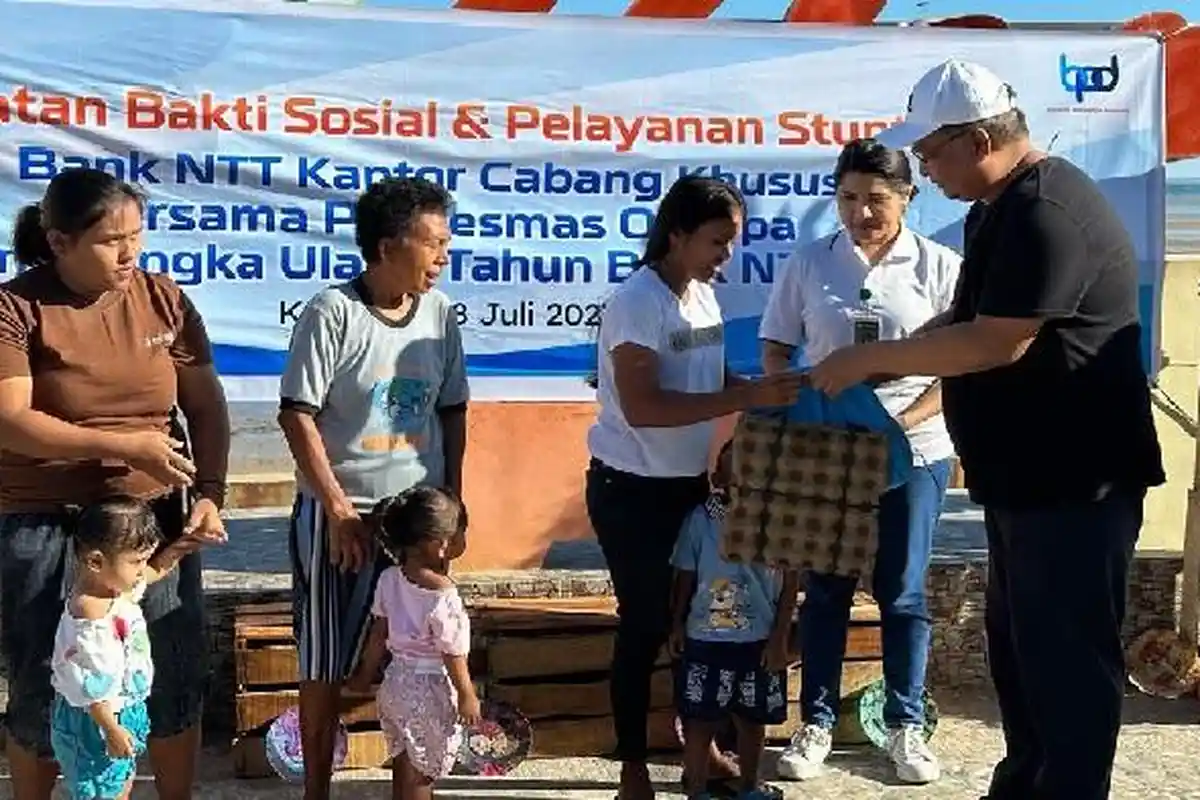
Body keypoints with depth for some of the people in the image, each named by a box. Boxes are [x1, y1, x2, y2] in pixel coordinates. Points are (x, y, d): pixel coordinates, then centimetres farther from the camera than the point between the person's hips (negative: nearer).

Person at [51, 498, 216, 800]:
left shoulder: (116, 586, -3)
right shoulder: (90, 614, -32)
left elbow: (150, 574, 23)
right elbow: (90, 685, -29)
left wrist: (170, 556, 6)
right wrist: (111, 729, -23)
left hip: (124, 710, 10)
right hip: (94, 721, -10)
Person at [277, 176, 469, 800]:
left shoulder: (440, 312, 3)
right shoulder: (332, 312, -12)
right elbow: (297, 415, -12)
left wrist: (453, 503, 9)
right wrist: (337, 508, -14)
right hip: (340, 512, -4)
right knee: (326, 662, 8)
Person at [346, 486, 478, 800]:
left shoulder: (389, 578, -4)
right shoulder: (442, 592, -23)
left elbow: (378, 633, 5)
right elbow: (451, 652, -18)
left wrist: (366, 675, 18)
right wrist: (467, 695, -7)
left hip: (395, 683, 7)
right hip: (431, 689, -7)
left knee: (403, 766, 19)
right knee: (420, 775, 5)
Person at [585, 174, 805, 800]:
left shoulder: (704, 295, 7)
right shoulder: (638, 301, -19)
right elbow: (642, 408, -27)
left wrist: (766, 390, -4)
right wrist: (745, 400, -29)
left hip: (689, 482, 8)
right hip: (631, 490, -7)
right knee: (645, 624, 1)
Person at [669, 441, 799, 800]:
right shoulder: (701, 519, -10)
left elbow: (790, 582, -3)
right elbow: (685, 576, 1)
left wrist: (779, 637, -4)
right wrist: (677, 625, 4)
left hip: (760, 641, 1)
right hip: (705, 639, -1)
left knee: (753, 718, 18)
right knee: (700, 720, 5)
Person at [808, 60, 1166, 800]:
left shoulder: (1048, 213, -22)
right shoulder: (1001, 210, 12)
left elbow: (996, 343, -25)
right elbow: (964, 321, 19)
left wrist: (871, 358, -15)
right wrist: (883, 366, 6)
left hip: (1075, 482, -11)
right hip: (1024, 476, 11)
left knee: (1068, 658, 0)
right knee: (1019, 650, 19)